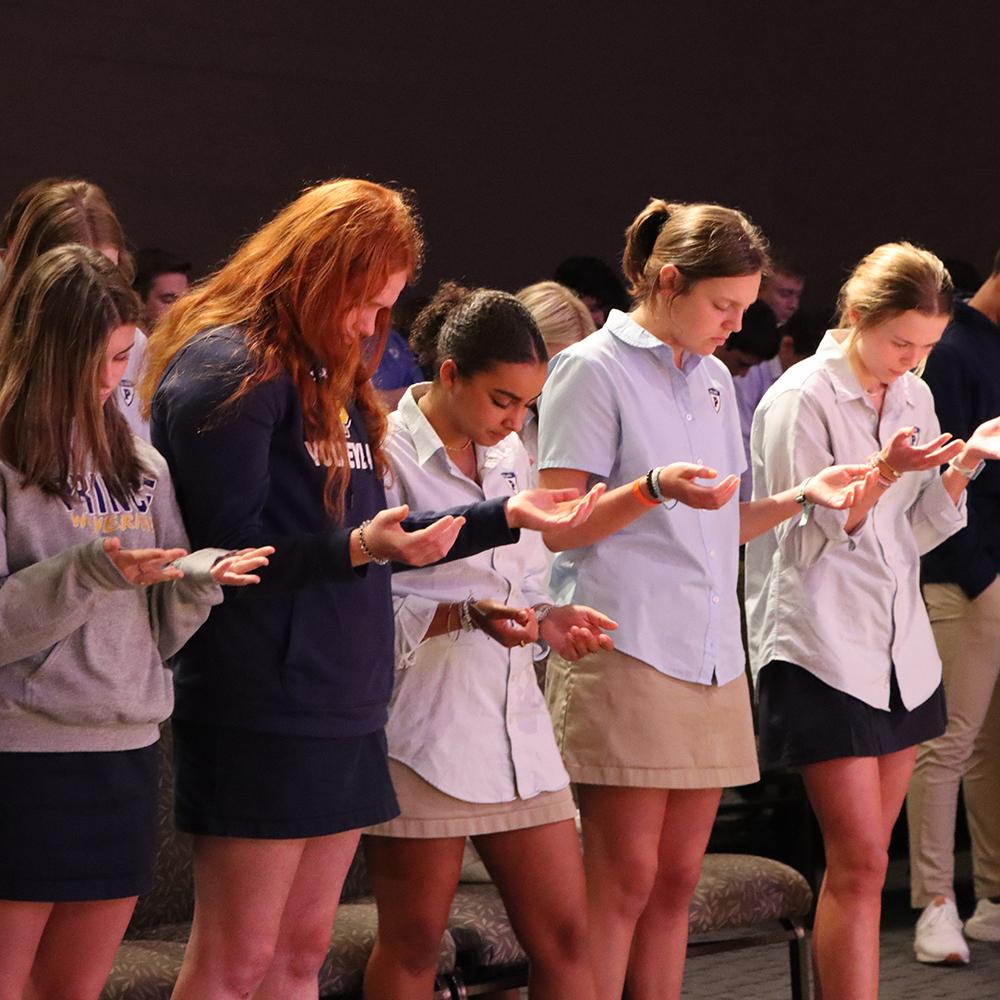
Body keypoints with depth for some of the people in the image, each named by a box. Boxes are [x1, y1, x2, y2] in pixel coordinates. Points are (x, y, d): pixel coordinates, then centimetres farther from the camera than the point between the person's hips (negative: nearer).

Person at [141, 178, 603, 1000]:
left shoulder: (331, 376, 19)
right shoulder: (225, 369, -11)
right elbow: (228, 547, -15)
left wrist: (505, 517, 14)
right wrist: (357, 546, -27)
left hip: (344, 707, 9)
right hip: (261, 708, -9)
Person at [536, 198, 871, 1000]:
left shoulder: (714, 378, 18)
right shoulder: (594, 369, -5)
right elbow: (558, 527, -9)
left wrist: (802, 496, 7)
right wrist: (653, 489, -23)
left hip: (709, 656, 7)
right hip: (623, 652, -7)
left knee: (677, 879, 7)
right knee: (624, 879, -8)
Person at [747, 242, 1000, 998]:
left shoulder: (913, 398, 10)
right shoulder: (801, 400, -10)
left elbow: (918, 533, 13)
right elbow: (809, 538, -11)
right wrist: (885, 472, -23)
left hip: (900, 647, 7)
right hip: (824, 649, -7)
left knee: (860, 863, 10)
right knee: (860, 865, -11)